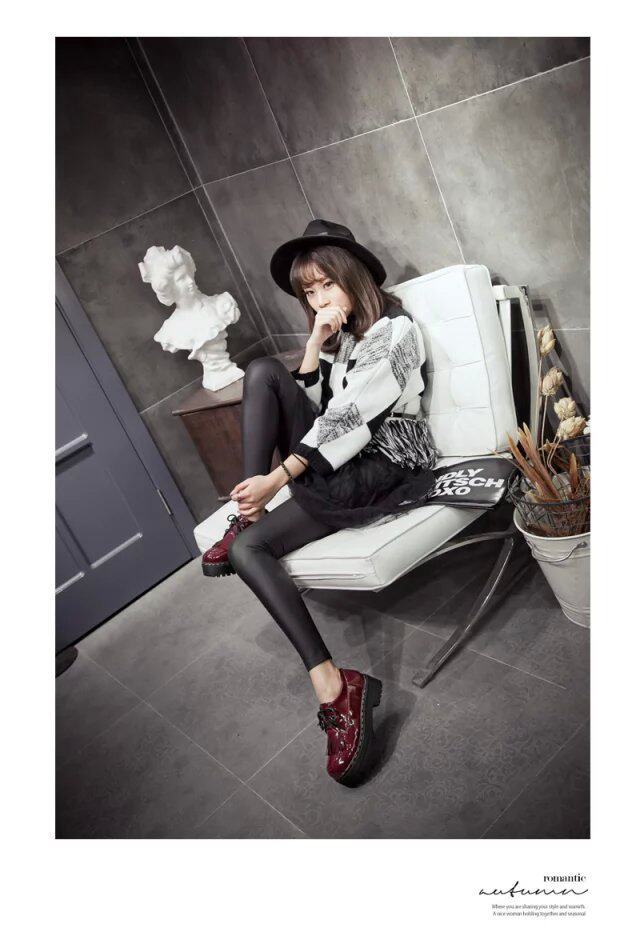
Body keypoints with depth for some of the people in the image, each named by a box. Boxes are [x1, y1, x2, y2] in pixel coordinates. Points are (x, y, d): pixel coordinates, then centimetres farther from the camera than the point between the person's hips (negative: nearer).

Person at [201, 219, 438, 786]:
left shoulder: (394, 329, -6)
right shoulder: (337, 336, 21)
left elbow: (350, 418, -16)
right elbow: (309, 409, 13)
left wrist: (277, 477, -23)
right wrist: (315, 346, 0)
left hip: (387, 468, -9)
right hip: (333, 458, 9)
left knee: (248, 547, -22)